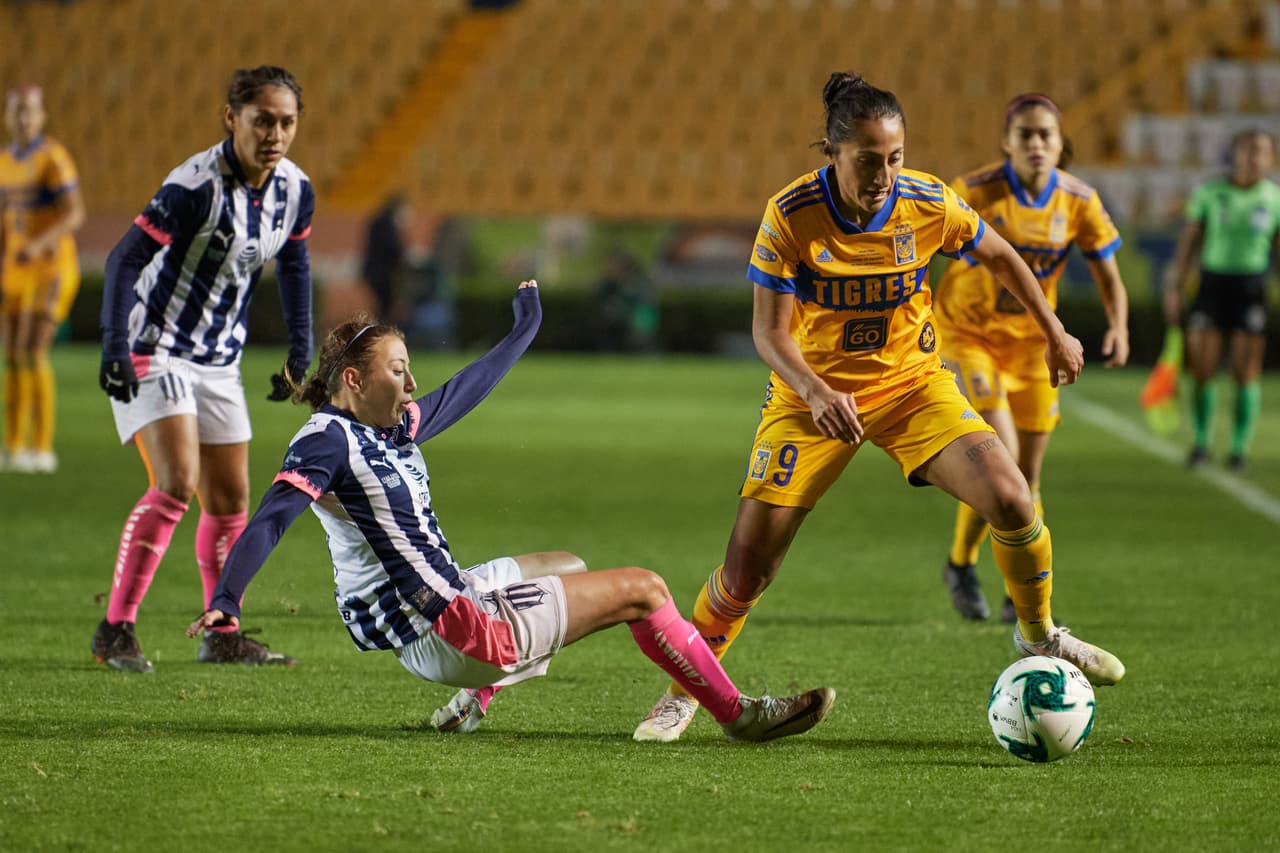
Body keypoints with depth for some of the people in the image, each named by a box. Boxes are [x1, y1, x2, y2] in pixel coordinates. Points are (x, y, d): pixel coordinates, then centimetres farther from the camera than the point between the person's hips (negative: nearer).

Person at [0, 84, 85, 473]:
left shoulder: (54, 158, -12)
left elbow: (75, 215, -19)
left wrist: (39, 243, -33)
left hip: (52, 268, -7)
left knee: (33, 354, -16)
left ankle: (42, 449, -14)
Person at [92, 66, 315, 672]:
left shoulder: (294, 189, -3)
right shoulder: (195, 186, -24)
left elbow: (293, 264, 15)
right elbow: (126, 258, -24)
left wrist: (300, 352, 15)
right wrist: (115, 346, -31)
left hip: (219, 360, 7)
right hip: (155, 347, -7)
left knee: (229, 500, 9)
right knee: (177, 484, -21)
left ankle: (223, 636, 22)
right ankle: (115, 631, -16)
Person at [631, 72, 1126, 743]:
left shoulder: (928, 203, -15)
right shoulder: (791, 216, -22)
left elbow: (999, 256, 6)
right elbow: (769, 330, -22)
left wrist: (1055, 332, 12)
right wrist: (817, 392, -40)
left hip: (911, 382, 2)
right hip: (812, 394, -2)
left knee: (1012, 502, -17)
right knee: (746, 571, -7)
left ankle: (1038, 636, 11)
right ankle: (684, 690, 18)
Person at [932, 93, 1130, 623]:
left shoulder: (1078, 201, -9)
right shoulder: (974, 192, -19)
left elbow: (1108, 277, -1)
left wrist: (1118, 327, -19)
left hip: (1029, 341, 4)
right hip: (965, 334, -4)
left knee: (1027, 475, 5)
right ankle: (961, 564, 4)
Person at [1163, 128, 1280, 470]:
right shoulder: (1210, 194, 1)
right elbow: (1188, 241, 6)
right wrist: (1174, 288, 2)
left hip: (1252, 285, 0)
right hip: (1213, 280, 0)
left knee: (1246, 371, -2)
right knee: (1201, 368, -2)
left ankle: (1240, 446, 9)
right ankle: (1201, 442, 14)